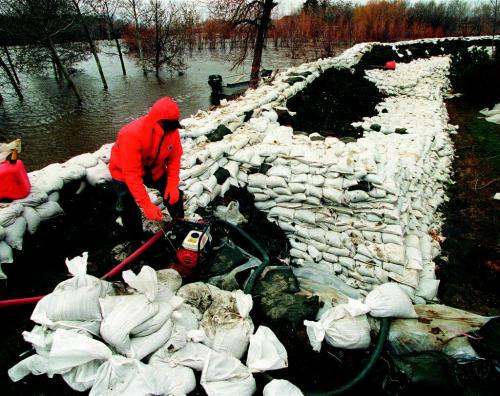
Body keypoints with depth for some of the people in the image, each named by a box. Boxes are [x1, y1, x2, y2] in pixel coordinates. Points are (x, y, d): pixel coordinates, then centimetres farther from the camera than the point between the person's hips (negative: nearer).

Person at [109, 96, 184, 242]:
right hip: (124, 172, -4)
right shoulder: (132, 135, -39)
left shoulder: (172, 130, -23)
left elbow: (174, 158, -12)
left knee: (174, 194, 1)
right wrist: (147, 205, -41)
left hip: (154, 169, 5)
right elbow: (132, 174, -38)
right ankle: (137, 242, 15)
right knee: (129, 209, -9)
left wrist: (173, 184, -25)